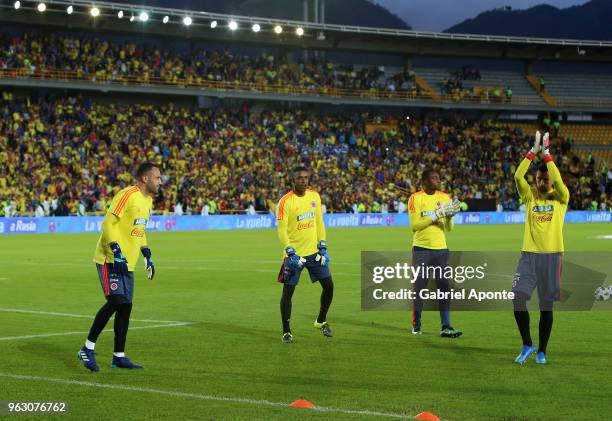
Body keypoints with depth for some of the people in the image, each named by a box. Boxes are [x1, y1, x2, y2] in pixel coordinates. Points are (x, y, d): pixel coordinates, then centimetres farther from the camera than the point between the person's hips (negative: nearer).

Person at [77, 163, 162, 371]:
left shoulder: (147, 200, 14)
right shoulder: (127, 195, -15)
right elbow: (108, 223, -19)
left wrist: (147, 256, 19)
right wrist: (117, 253, -24)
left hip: (127, 263, 9)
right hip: (110, 260, -9)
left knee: (126, 307, 7)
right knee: (115, 301, -19)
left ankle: (119, 356, 14)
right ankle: (88, 348, -9)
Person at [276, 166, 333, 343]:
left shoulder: (314, 196, 5)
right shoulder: (285, 201, -13)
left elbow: (319, 222, 12)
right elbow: (282, 230, -14)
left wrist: (323, 247, 6)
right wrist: (290, 252, -23)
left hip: (314, 252, 5)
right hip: (295, 254, -5)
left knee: (328, 286, 6)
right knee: (288, 292, -3)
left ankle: (321, 321, 28)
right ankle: (286, 332, 9)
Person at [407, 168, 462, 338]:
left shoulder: (444, 197, 7)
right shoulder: (415, 198, -6)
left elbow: (449, 228, 8)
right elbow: (414, 225, -15)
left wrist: (449, 216, -13)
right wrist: (437, 215, -20)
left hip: (441, 248, 3)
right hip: (421, 249, -3)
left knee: (444, 287, -4)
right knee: (419, 287, 2)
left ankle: (446, 326, -3)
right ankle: (416, 325, 17)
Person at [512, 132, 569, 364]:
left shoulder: (560, 198, 3)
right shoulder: (530, 196, 9)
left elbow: (558, 181, -17)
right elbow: (518, 176, -6)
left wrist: (546, 154, -15)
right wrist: (533, 151, -10)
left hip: (552, 255, -2)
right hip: (529, 255, 2)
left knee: (546, 305, 2)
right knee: (518, 298, -9)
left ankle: (542, 351, 13)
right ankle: (527, 345, 7)